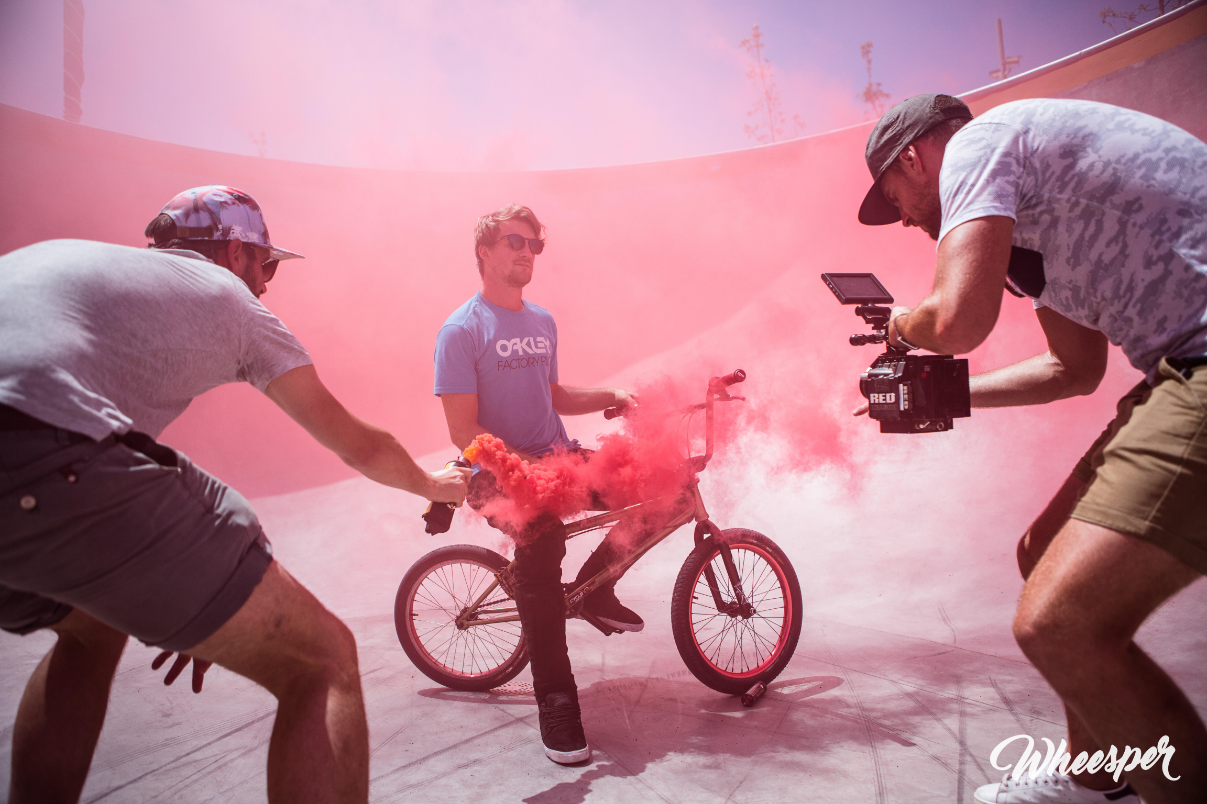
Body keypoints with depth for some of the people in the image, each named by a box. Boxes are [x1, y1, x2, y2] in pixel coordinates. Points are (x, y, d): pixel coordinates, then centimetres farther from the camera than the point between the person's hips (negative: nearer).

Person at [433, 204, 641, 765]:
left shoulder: (542, 322, 13)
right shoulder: (462, 330, -9)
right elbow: (463, 431, -14)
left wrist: (611, 397, 8)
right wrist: (524, 467, -25)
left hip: (559, 460, 7)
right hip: (501, 473, -7)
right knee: (540, 548, -36)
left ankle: (594, 586, 13)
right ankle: (556, 704, -23)